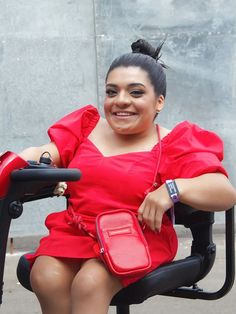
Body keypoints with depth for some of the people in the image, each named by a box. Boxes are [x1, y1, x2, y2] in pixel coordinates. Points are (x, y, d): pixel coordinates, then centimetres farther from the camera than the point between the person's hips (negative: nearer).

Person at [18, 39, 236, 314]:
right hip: (74, 230, 4)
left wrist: (173, 188, -28)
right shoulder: (88, 125, 15)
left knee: (90, 282, -33)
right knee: (46, 277, -27)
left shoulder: (172, 144, 0)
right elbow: (46, 154, 7)